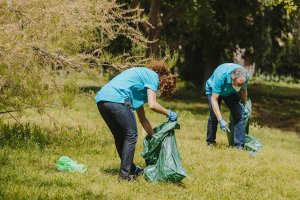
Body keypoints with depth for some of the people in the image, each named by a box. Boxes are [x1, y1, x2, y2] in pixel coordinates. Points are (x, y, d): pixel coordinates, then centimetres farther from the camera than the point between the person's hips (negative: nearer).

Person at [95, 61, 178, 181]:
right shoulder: (153, 76, 8)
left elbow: (142, 118, 36)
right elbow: (152, 105, -6)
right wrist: (169, 113, 10)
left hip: (101, 99, 9)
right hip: (117, 99, -9)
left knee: (120, 136, 21)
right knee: (131, 135, 3)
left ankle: (131, 168, 32)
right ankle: (125, 174, 3)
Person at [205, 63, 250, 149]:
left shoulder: (246, 76, -29)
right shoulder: (220, 76, -43)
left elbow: (243, 90, -4)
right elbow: (214, 99, -40)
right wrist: (221, 120, -45)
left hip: (231, 92, 3)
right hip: (214, 91, -3)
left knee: (239, 115, -14)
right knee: (214, 116, -17)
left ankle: (239, 145, -14)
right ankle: (210, 142, 5)